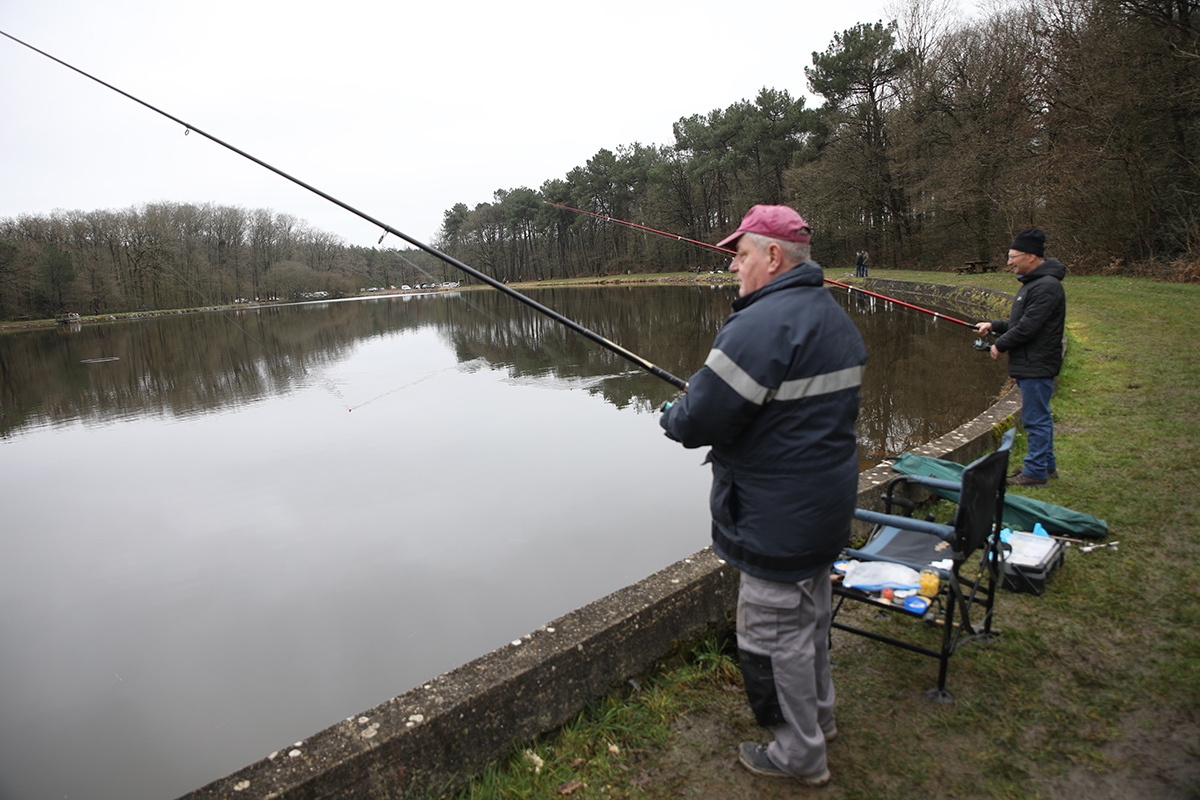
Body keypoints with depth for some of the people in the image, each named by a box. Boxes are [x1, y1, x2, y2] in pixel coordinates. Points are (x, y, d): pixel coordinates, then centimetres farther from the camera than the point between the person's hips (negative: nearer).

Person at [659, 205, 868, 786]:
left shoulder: (763, 325, -25)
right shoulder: (835, 318, 9)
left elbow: (699, 420, -26)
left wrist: (672, 416, -2)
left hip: (777, 519, -10)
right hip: (827, 505, 10)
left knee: (776, 632, 8)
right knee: (810, 616, 26)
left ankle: (800, 755, 27)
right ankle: (820, 715, 46)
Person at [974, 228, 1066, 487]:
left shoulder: (1047, 286, -19)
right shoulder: (1033, 283, 15)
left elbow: (1028, 328, -22)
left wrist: (1000, 345, -10)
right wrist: (993, 326, 10)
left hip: (1037, 367, -11)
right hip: (1031, 365, 11)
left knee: (1036, 419, -3)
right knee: (1039, 417, 19)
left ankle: (1036, 471, 5)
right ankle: (1047, 464, 30)